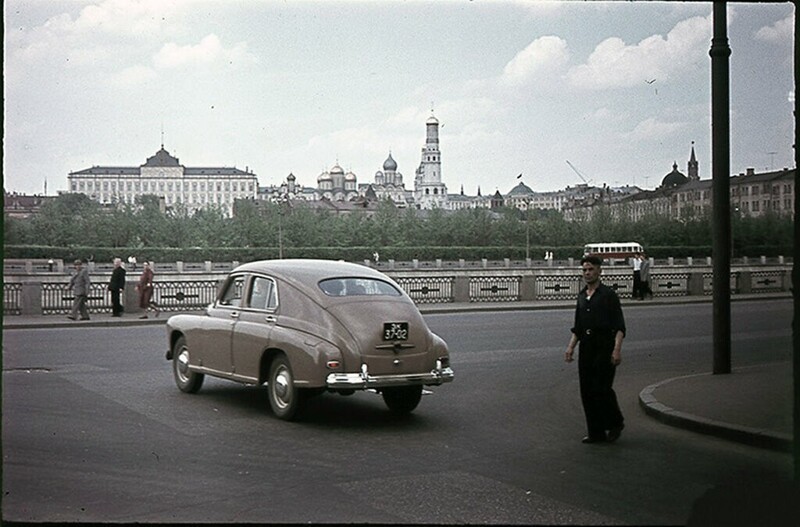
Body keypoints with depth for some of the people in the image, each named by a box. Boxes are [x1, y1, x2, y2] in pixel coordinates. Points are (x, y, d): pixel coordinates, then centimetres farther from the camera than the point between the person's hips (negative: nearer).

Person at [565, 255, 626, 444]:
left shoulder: (608, 294, -5)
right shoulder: (582, 296, 14)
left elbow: (619, 327, -10)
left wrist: (617, 349, -19)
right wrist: (571, 347, 12)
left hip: (604, 347, -7)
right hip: (586, 347, 7)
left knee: (601, 388, -10)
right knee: (587, 391, 4)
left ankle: (616, 423, 13)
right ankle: (596, 433, 12)